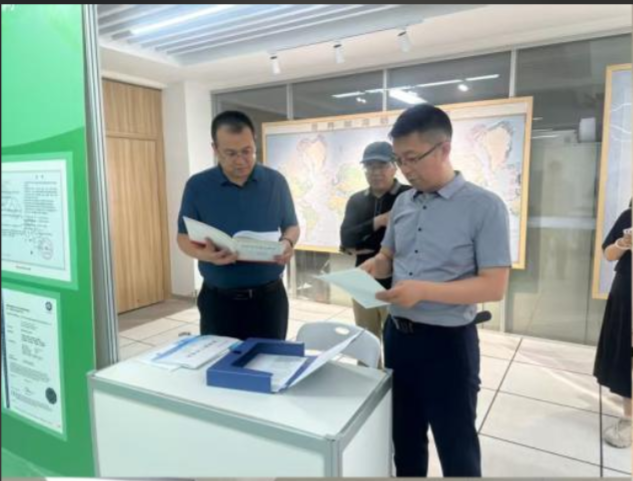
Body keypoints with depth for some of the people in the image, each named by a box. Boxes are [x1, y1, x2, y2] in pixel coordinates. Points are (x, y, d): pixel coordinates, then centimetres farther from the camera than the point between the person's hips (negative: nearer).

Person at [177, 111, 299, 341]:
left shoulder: (275, 181, 0)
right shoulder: (197, 186, -3)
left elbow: (292, 226, 9)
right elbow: (184, 237, 1)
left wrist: (288, 243, -15)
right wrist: (205, 254, -21)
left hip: (269, 296, 1)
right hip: (218, 299, -1)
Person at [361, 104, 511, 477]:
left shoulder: (484, 206, -13)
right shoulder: (402, 203, 5)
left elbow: (494, 286, -17)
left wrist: (424, 291, -28)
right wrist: (373, 267, -6)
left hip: (447, 342, -5)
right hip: (397, 334, 6)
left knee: (456, 446, 13)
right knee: (405, 437, 23)